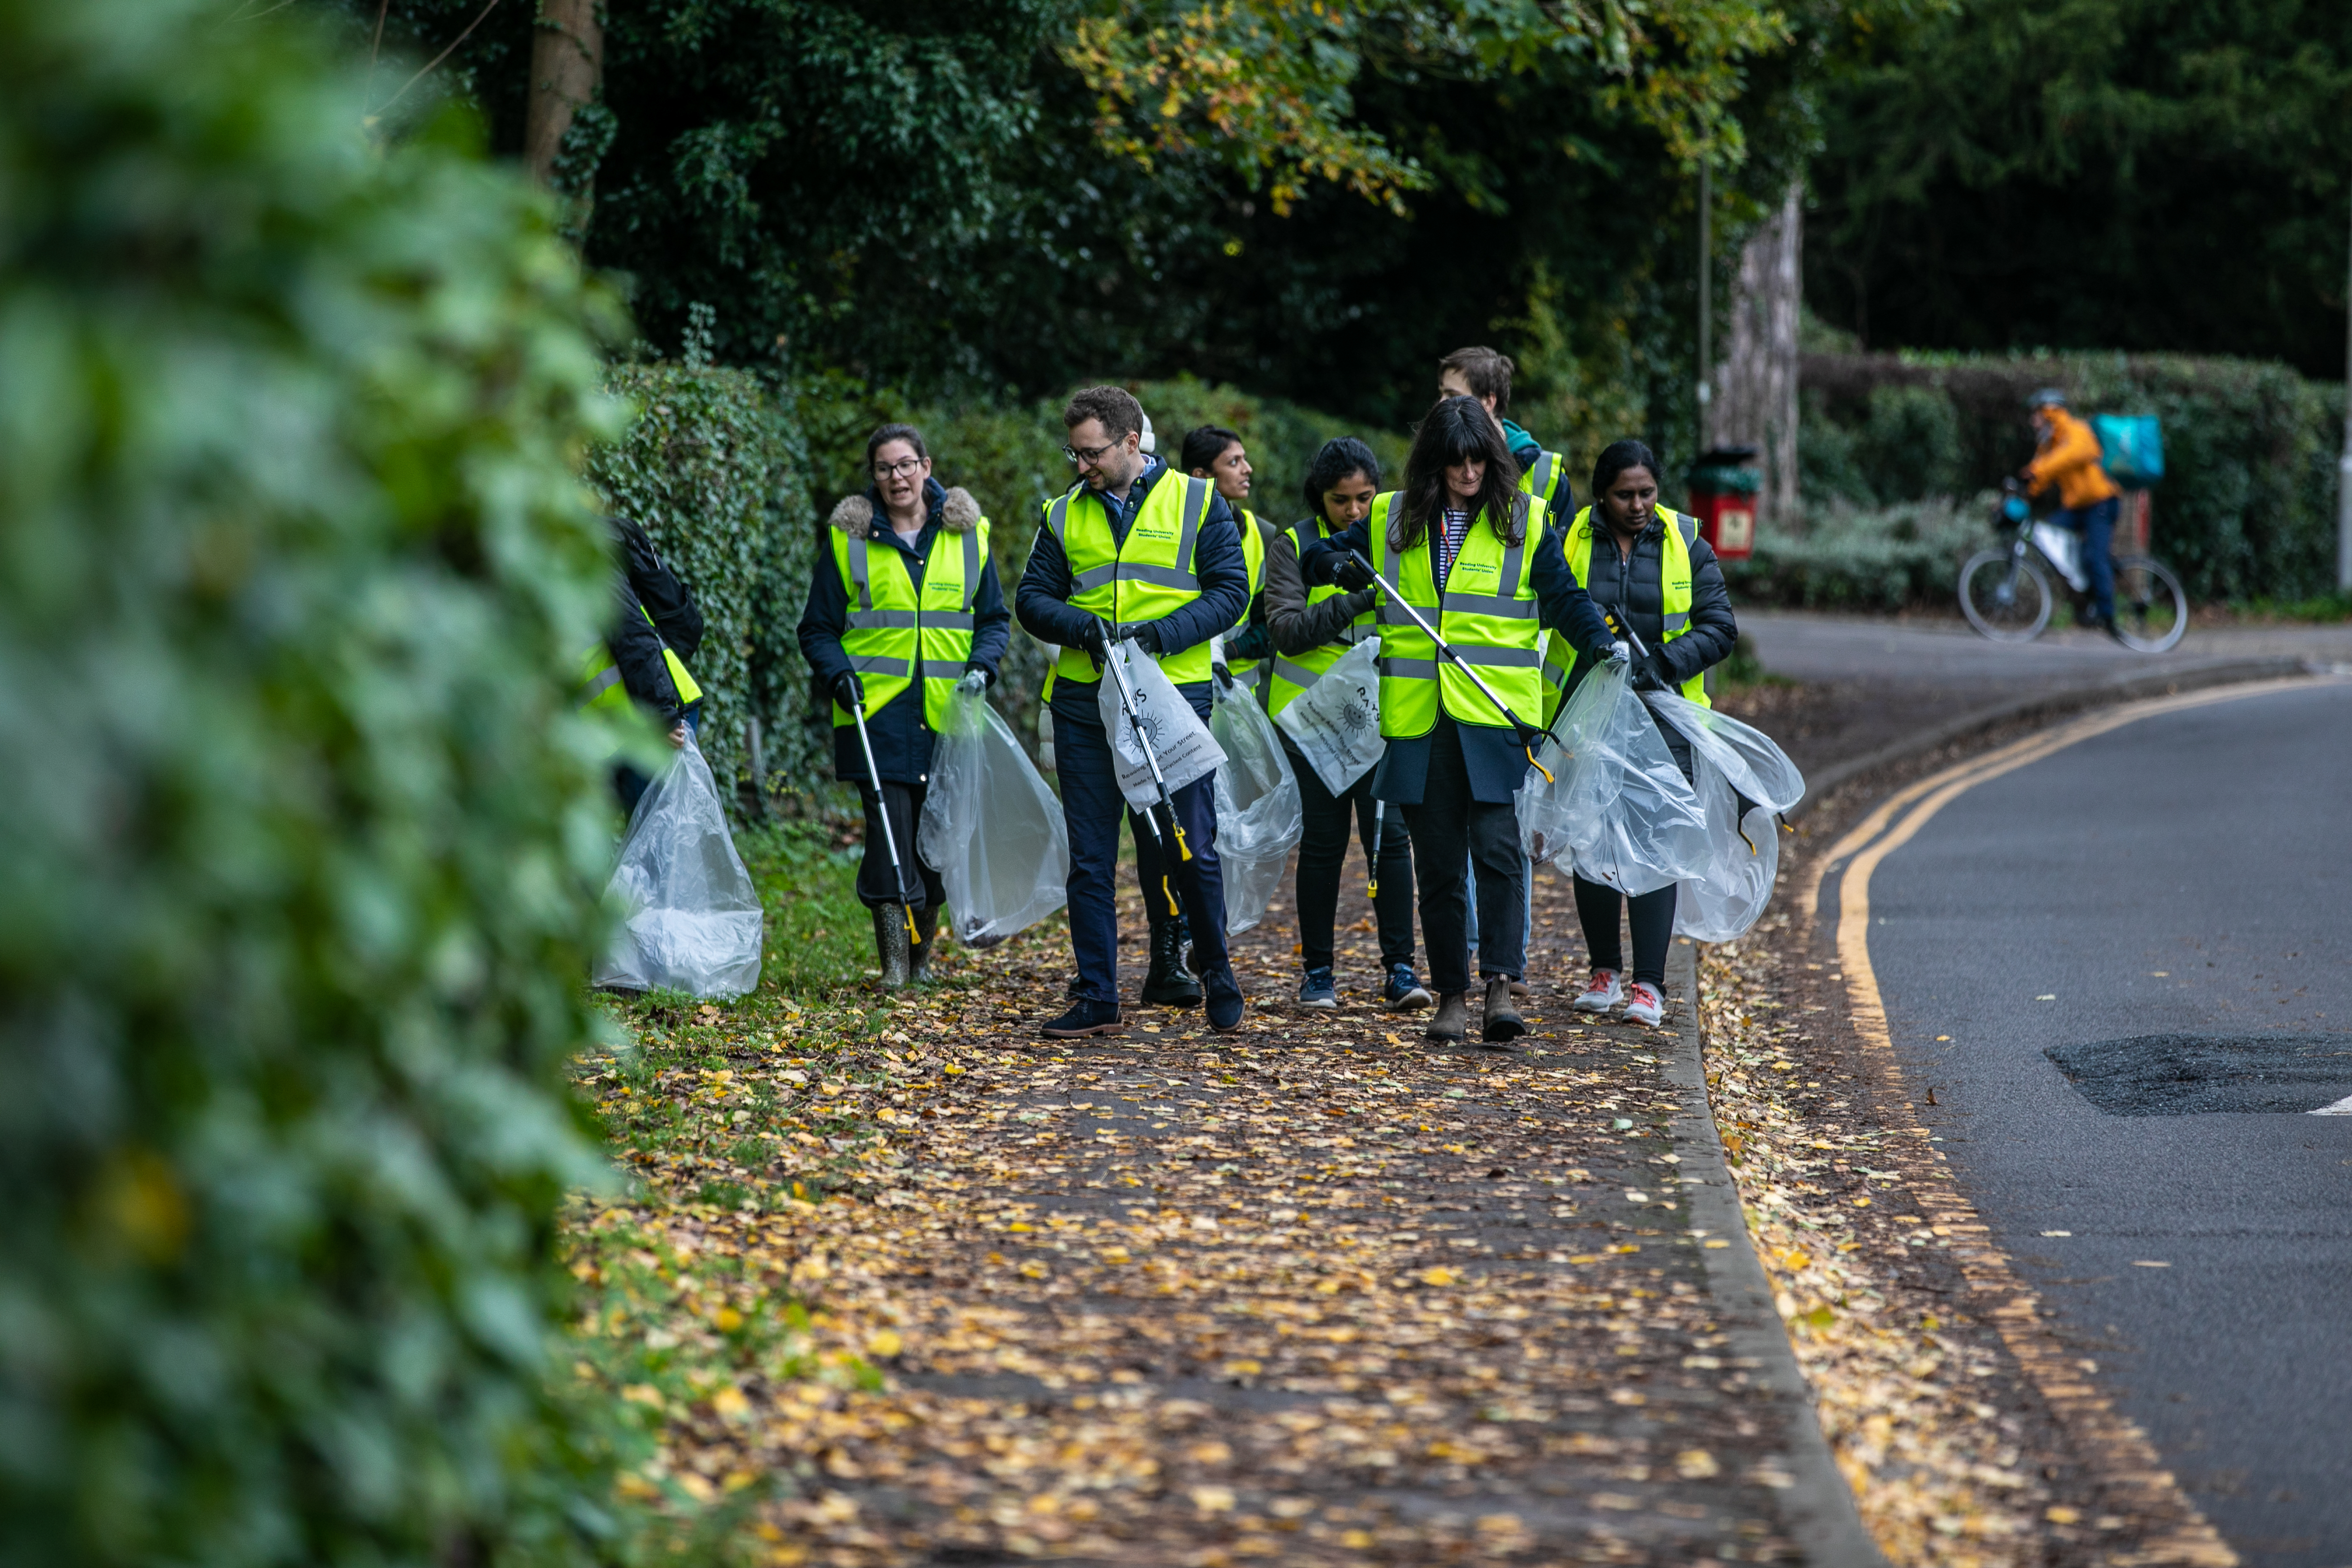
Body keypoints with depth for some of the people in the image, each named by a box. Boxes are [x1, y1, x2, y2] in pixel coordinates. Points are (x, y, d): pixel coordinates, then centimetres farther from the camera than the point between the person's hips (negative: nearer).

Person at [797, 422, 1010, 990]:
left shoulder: (967, 534, 10)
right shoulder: (849, 538, 5)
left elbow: (994, 619, 14)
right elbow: (818, 628, 8)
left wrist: (981, 666, -5)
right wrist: (839, 674, -11)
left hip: (946, 713, 2)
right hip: (878, 711, -2)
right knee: (889, 832, -11)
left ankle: (922, 956, 22)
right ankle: (894, 963, -9)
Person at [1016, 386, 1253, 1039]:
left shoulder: (1198, 502, 2)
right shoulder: (1065, 514, 10)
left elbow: (1230, 591, -2)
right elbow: (1032, 598, 9)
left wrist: (1160, 634, -16)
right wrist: (1083, 627, -12)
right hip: (1084, 702, 3)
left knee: (1192, 847, 0)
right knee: (1089, 856, 3)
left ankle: (1215, 968, 23)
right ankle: (1096, 998, 9)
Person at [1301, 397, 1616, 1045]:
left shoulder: (1526, 521, 5)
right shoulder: (1389, 520, 10)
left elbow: (1564, 597, 7)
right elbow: (1315, 558, 21)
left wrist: (1602, 644, -10)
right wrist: (1337, 566, -2)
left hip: (1494, 720, -2)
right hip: (1418, 720, 2)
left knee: (1497, 849, -15)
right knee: (1438, 863, 6)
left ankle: (1500, 987, -16)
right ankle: (1451, 995, 13)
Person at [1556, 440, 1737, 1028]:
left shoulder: (1686, 545, 5)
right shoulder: (1569, 542, 4)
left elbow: (1719, 627, 2)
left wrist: (1666, 663, -15)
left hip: (1661, 719, -1)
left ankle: (1649, 985, -8)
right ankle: (1605, 970, 22)